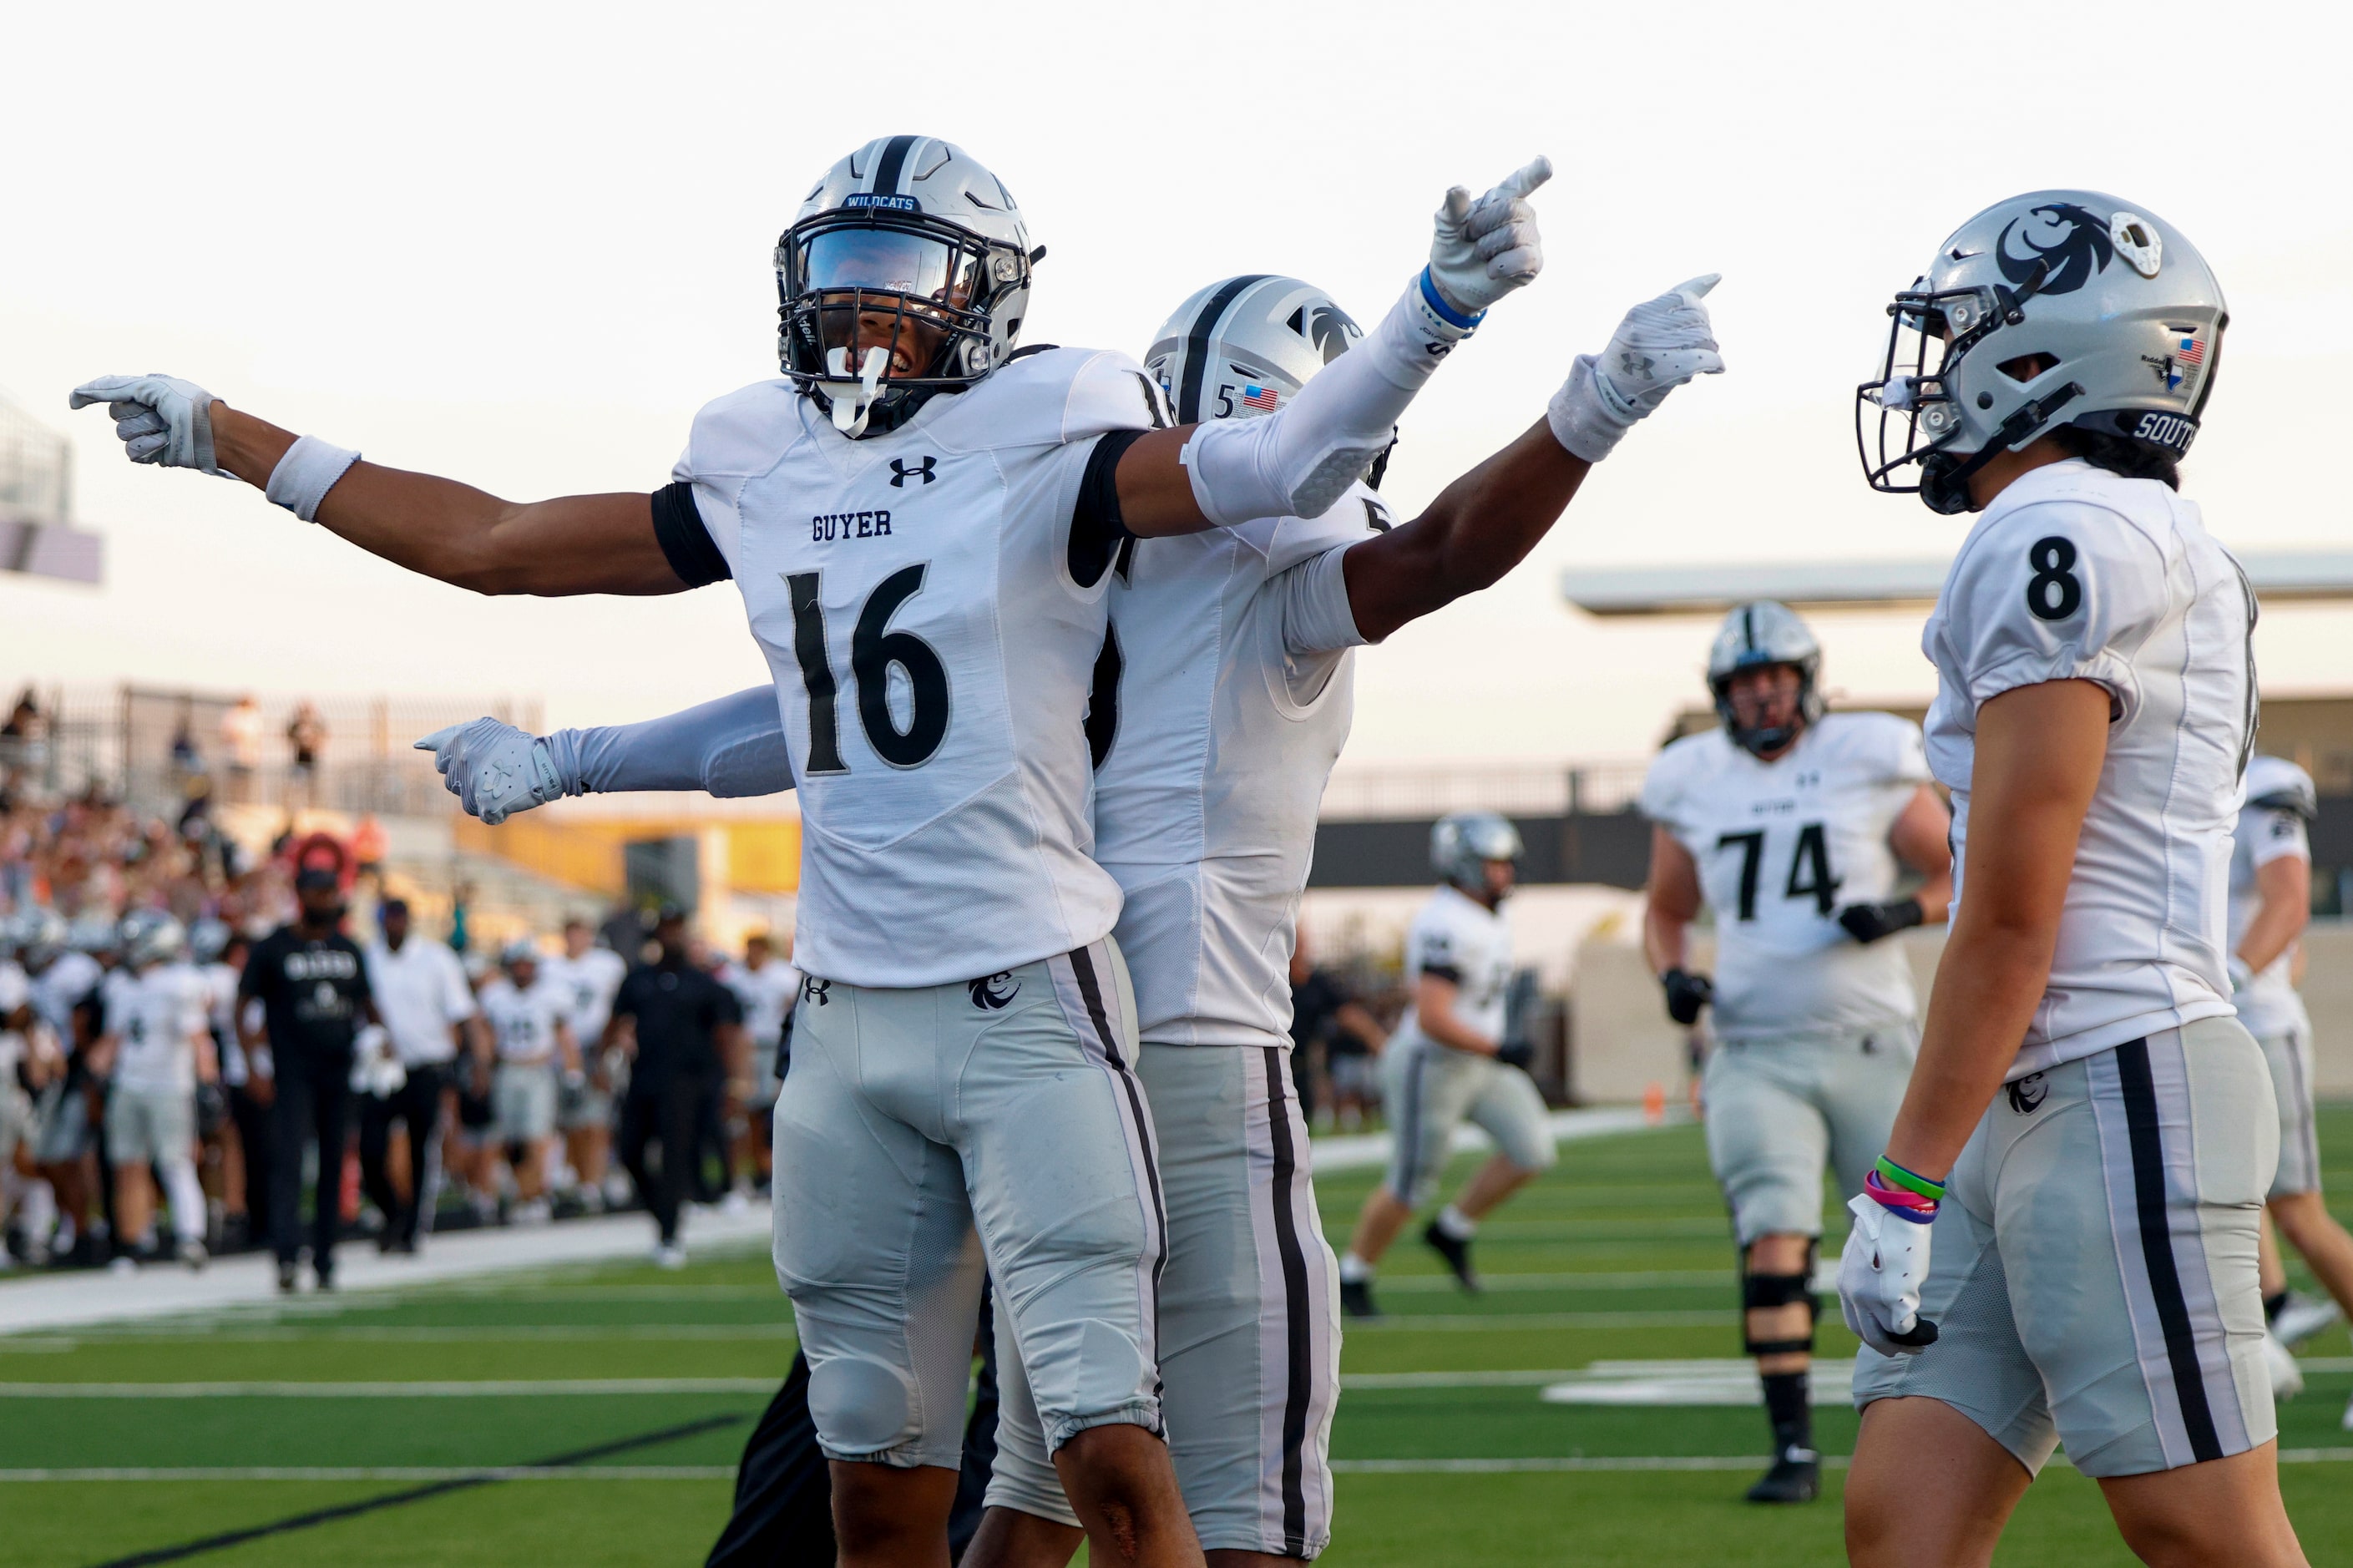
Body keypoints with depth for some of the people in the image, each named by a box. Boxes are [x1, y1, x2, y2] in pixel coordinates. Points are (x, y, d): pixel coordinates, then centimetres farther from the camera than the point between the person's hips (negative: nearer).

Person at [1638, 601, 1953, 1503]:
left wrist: (1903, 912, -14)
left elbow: (1959, 878, 6)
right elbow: (1665, 909, 20)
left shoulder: (1871, 764, -1)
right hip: (1756, 1055, 1)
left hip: (1870, 1045, -1)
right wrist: (1672, 975, 0)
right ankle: (1794, 1451, -11)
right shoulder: (1693, 786, 6)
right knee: (1775, 1244, -14)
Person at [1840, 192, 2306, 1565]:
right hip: (2036, 1106, 10)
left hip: (2120, 1090, -10)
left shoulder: (2062, 535, -12)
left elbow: (2010, 918, -16)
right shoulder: (2153, 549, 18)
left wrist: (1904, 1185, -13)